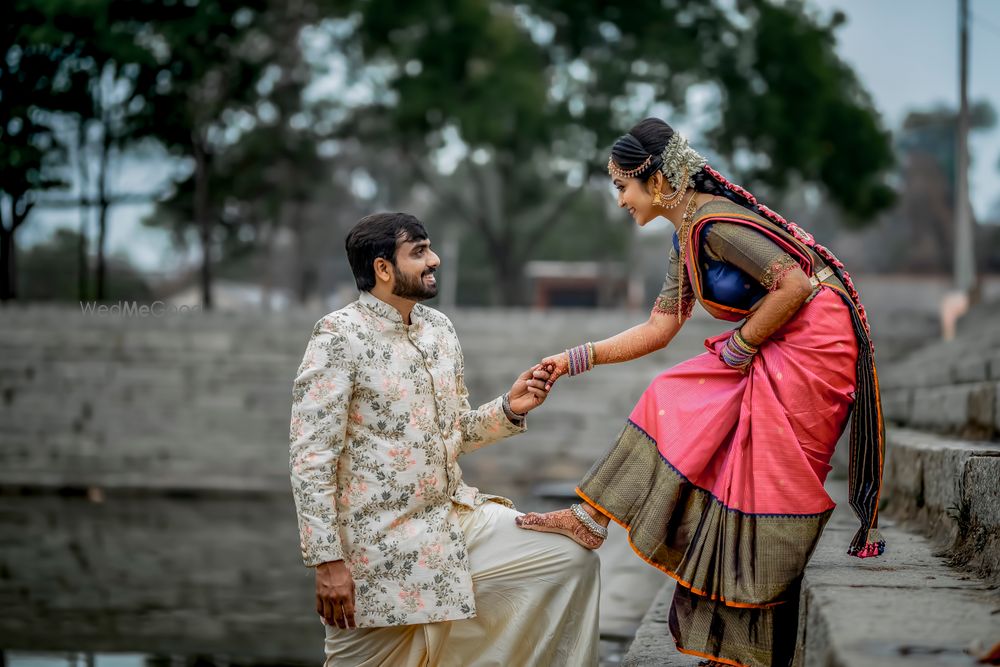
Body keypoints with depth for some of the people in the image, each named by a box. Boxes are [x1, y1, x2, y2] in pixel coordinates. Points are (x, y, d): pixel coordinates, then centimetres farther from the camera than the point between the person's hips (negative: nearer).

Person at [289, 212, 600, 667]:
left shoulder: (438, 329, 7)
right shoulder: (340, 337, -14)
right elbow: (311, 458, -16)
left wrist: (508, 410, -3)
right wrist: (327, 561, -19)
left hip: (456, 517, 7)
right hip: (380, 541, -7)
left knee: (572, 557, 0)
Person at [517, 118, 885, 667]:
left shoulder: (715, 222, -18)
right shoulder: (684, 240, 12)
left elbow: (795, 284, -25)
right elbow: (660, 328, 13)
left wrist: (740, 346, -14)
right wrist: (574, 360, 9)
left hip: (814, 341, -9)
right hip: (770, 350, 9)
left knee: (767, 481, -6)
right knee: (674, 403, 5)